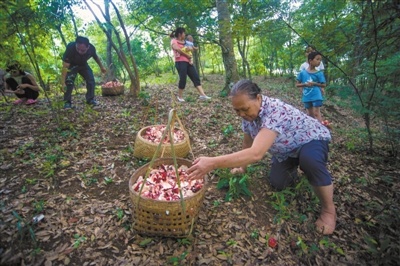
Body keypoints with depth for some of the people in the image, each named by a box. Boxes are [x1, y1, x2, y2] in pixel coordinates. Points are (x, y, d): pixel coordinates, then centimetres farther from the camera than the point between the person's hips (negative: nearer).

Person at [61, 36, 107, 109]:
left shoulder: (91, 48, -31)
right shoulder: (70, 48, -41)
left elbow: (95, 57, -4)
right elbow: (65, 67, -41)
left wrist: (101, 67, 8)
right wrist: (63, 83, -47)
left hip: (83, 64, 4)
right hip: (71, 65, -3)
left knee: (91, 80, -6)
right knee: (69, 82, -19)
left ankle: (90, 99, 8)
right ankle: (67, 102, -9)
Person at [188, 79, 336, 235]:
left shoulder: (275, 112, -42)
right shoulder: (248, 113, -17)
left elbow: (256, 153, -54)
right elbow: (247, 143, 1)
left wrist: (212, 163, -57)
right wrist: (242, 167, 7)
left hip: (311, 140, -6)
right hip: (286, 150, 7)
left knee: (309, 159, -39)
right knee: (277, 183, -3)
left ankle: (329, 210, -14)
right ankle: (293, 171, 31)